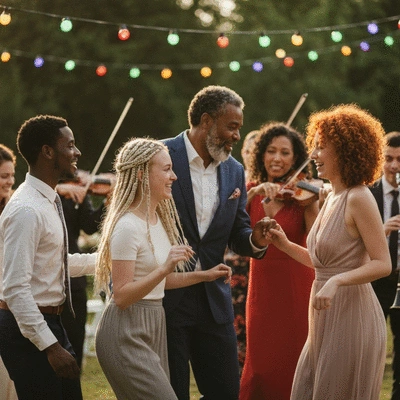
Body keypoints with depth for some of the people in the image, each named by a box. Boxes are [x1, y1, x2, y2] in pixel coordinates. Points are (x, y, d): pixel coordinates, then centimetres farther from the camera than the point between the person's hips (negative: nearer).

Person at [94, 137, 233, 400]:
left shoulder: (158, 218, 11)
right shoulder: (128, 226, -17)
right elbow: (121, 296, -21)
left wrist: (204, 276, 16)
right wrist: (165, 268, -30)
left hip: (153, 328, 9)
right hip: (128, 334, -9)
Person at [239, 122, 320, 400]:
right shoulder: (251, 192, 5)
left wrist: (321, 206, -34)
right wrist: (255, 192, -25)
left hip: (296, 287, -3)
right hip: (262, 286, 3)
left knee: (295, 364, 1)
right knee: (261, 364, 6)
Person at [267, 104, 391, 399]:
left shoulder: (358, 198, -15)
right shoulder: (332, 198, 12)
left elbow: (382, 264, -18)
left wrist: (336, 282, -29)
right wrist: (286, 246, 6)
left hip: (351, 315, -9)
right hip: (325, 319, 9)